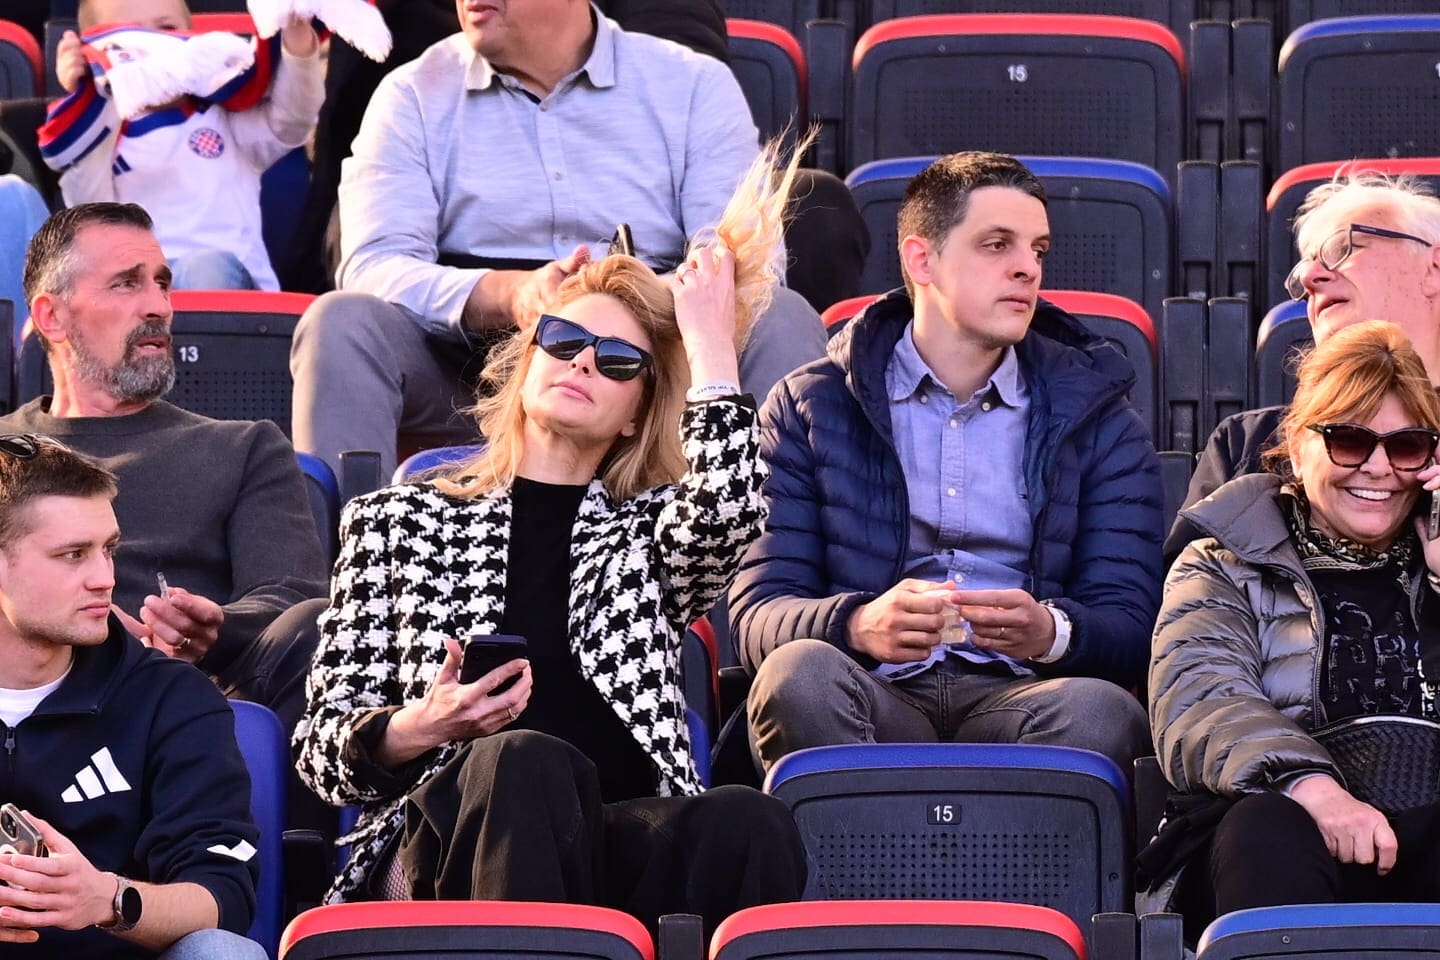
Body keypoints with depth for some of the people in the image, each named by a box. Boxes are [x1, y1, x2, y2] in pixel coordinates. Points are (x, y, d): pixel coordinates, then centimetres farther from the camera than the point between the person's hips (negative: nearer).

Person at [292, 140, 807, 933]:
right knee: (528, 761, -37)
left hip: (620, 842, 1)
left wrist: (711, 341, 10)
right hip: (448, 833, -1)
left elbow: (726, 514, 0)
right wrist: (415, 730, -5)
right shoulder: (399, 519, 25)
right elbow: (323, 749, 17)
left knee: (748, 824, -34)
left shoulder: (648, 531, 28)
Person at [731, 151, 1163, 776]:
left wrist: (1050, 632, -18)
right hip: (877, 695, 0)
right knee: (798, 673, -35)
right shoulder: (810, 408, 15)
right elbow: (758, 615, 5)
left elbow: (1131, 625, 9)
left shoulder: (1097, 420, 19)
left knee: (1099, 711, -35)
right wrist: (860, 625, -21)